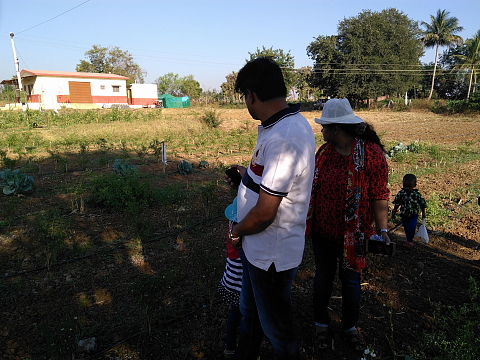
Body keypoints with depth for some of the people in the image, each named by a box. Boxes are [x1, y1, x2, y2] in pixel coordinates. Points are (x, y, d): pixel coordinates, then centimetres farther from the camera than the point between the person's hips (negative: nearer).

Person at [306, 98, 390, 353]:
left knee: (351, 280, 15)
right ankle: (321, 325, 37)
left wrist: (382, 229, -20)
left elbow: (379, 195, -14)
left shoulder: (371, 152, -15)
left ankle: (350, 327, 39)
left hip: (352, 233, -4)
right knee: (323, 277, 16)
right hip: (322, 230, 4)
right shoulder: (324, 151, 1)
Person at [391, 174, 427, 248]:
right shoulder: (401, 193, -11)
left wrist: (423, 214, 2)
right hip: (404, 215, 3)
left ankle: (409, 241, 1)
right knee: (406, 228, 13)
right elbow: (397, 203, 3)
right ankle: (409, 240, 29)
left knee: (411, 227, -13)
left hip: (413, 215, -3)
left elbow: (422, 205, -3)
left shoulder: (417, 195, -16)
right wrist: (394, 212, 6)